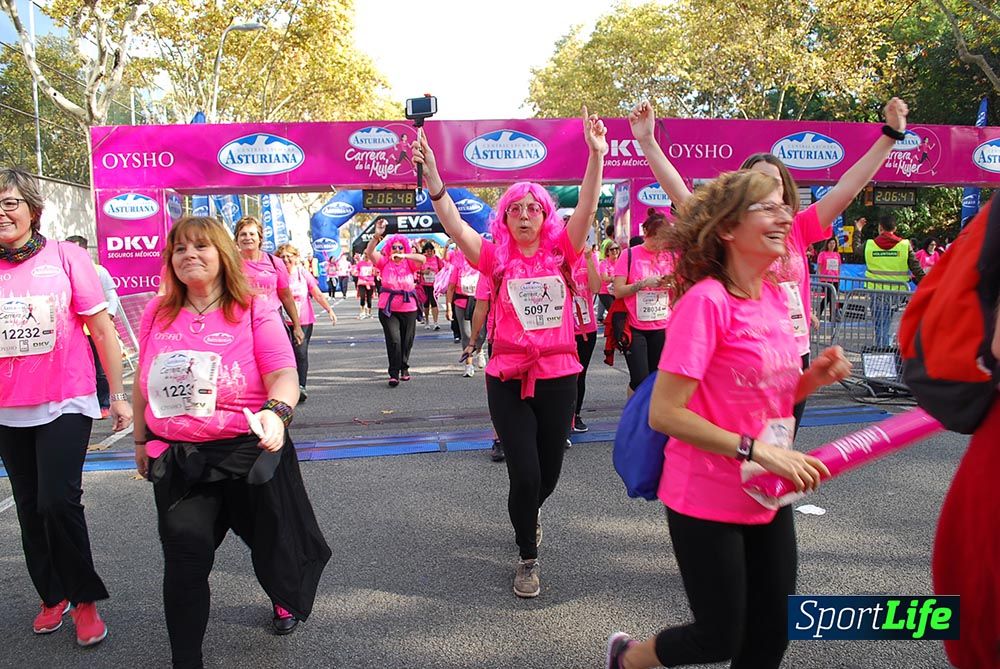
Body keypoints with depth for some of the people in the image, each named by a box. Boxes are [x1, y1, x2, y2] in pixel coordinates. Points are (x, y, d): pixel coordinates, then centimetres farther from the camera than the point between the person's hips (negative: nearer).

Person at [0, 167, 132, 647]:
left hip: (65, 404, -4)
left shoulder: (65, 256, -5)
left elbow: (101, 329, -3)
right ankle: (53, 596, 31)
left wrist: (119, 395, -3)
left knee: (58, 502, -10)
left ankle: (85, 599, 9)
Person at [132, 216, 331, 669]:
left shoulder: (255, 309, -7)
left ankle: (285, 600, 50)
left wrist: (277, 411, -37)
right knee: (185, 547, -12)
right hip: (178, 457, 2)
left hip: (249, 449, -1)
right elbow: (143, 383, 14)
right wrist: (141, 440, 20)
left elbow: (284, 375, -17)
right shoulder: (158, 314, 3)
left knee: (270, 538, 15)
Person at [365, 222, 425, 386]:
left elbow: (422, 259, -18)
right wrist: (377, 236, -29)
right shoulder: (384, 262, 1)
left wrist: (404, 256, -30)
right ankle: (394, 373, -3)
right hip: (388, 309, -2)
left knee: (407, 341, 12)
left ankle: (404, 367, 36)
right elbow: (369, 252, -14)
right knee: (394, 340, -13)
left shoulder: (409, 263, 1)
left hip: (408, 308, 2)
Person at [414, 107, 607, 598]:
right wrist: (431, 176, -27)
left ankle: (528, 513, 50)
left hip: (558, 376, 2)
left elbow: (587, 210, -11)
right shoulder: (496, 257, -1)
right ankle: (527, 558, 19)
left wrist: (596, 156, -24)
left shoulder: (561, 251, 2)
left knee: (549, 473, 14)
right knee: (525, 474, -6)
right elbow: (455, 225, -13)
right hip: (509, 378, -2)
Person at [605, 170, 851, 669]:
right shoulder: (706, 301, -20)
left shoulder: (776, 297, 5)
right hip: (708, 501, -7)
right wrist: (757, 450, -26)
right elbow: (664, 413, -24)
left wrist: (813, 377, -4)